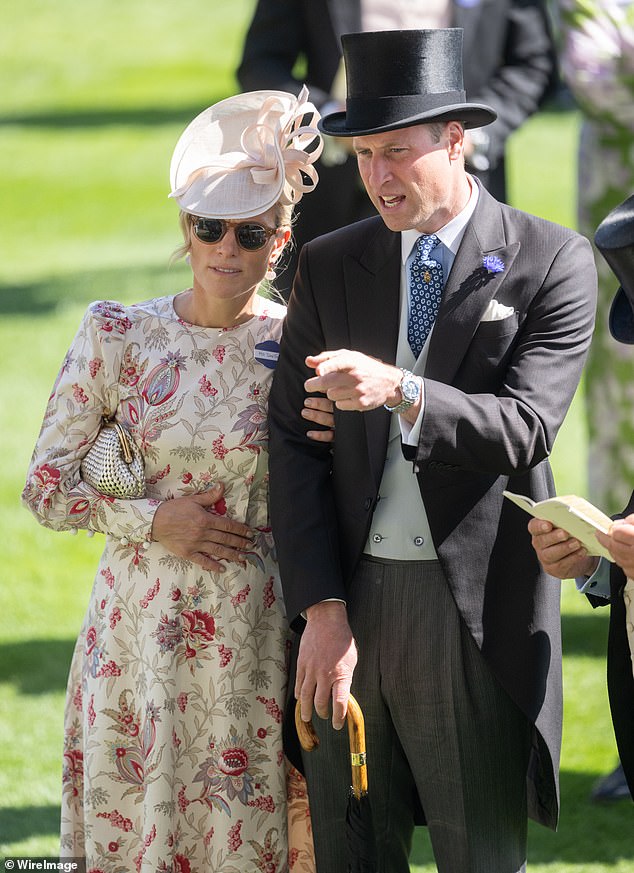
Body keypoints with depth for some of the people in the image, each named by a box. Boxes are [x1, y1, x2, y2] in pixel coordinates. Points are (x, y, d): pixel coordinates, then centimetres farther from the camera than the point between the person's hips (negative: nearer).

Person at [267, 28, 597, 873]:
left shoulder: (553, 263, -3)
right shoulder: (330, 267, 8)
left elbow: (525, 429, -14)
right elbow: (294, 444, 4)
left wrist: (401, 391, -31)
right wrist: (322, 609, -6)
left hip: (476, 611, -3)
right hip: (349, 597, 3)